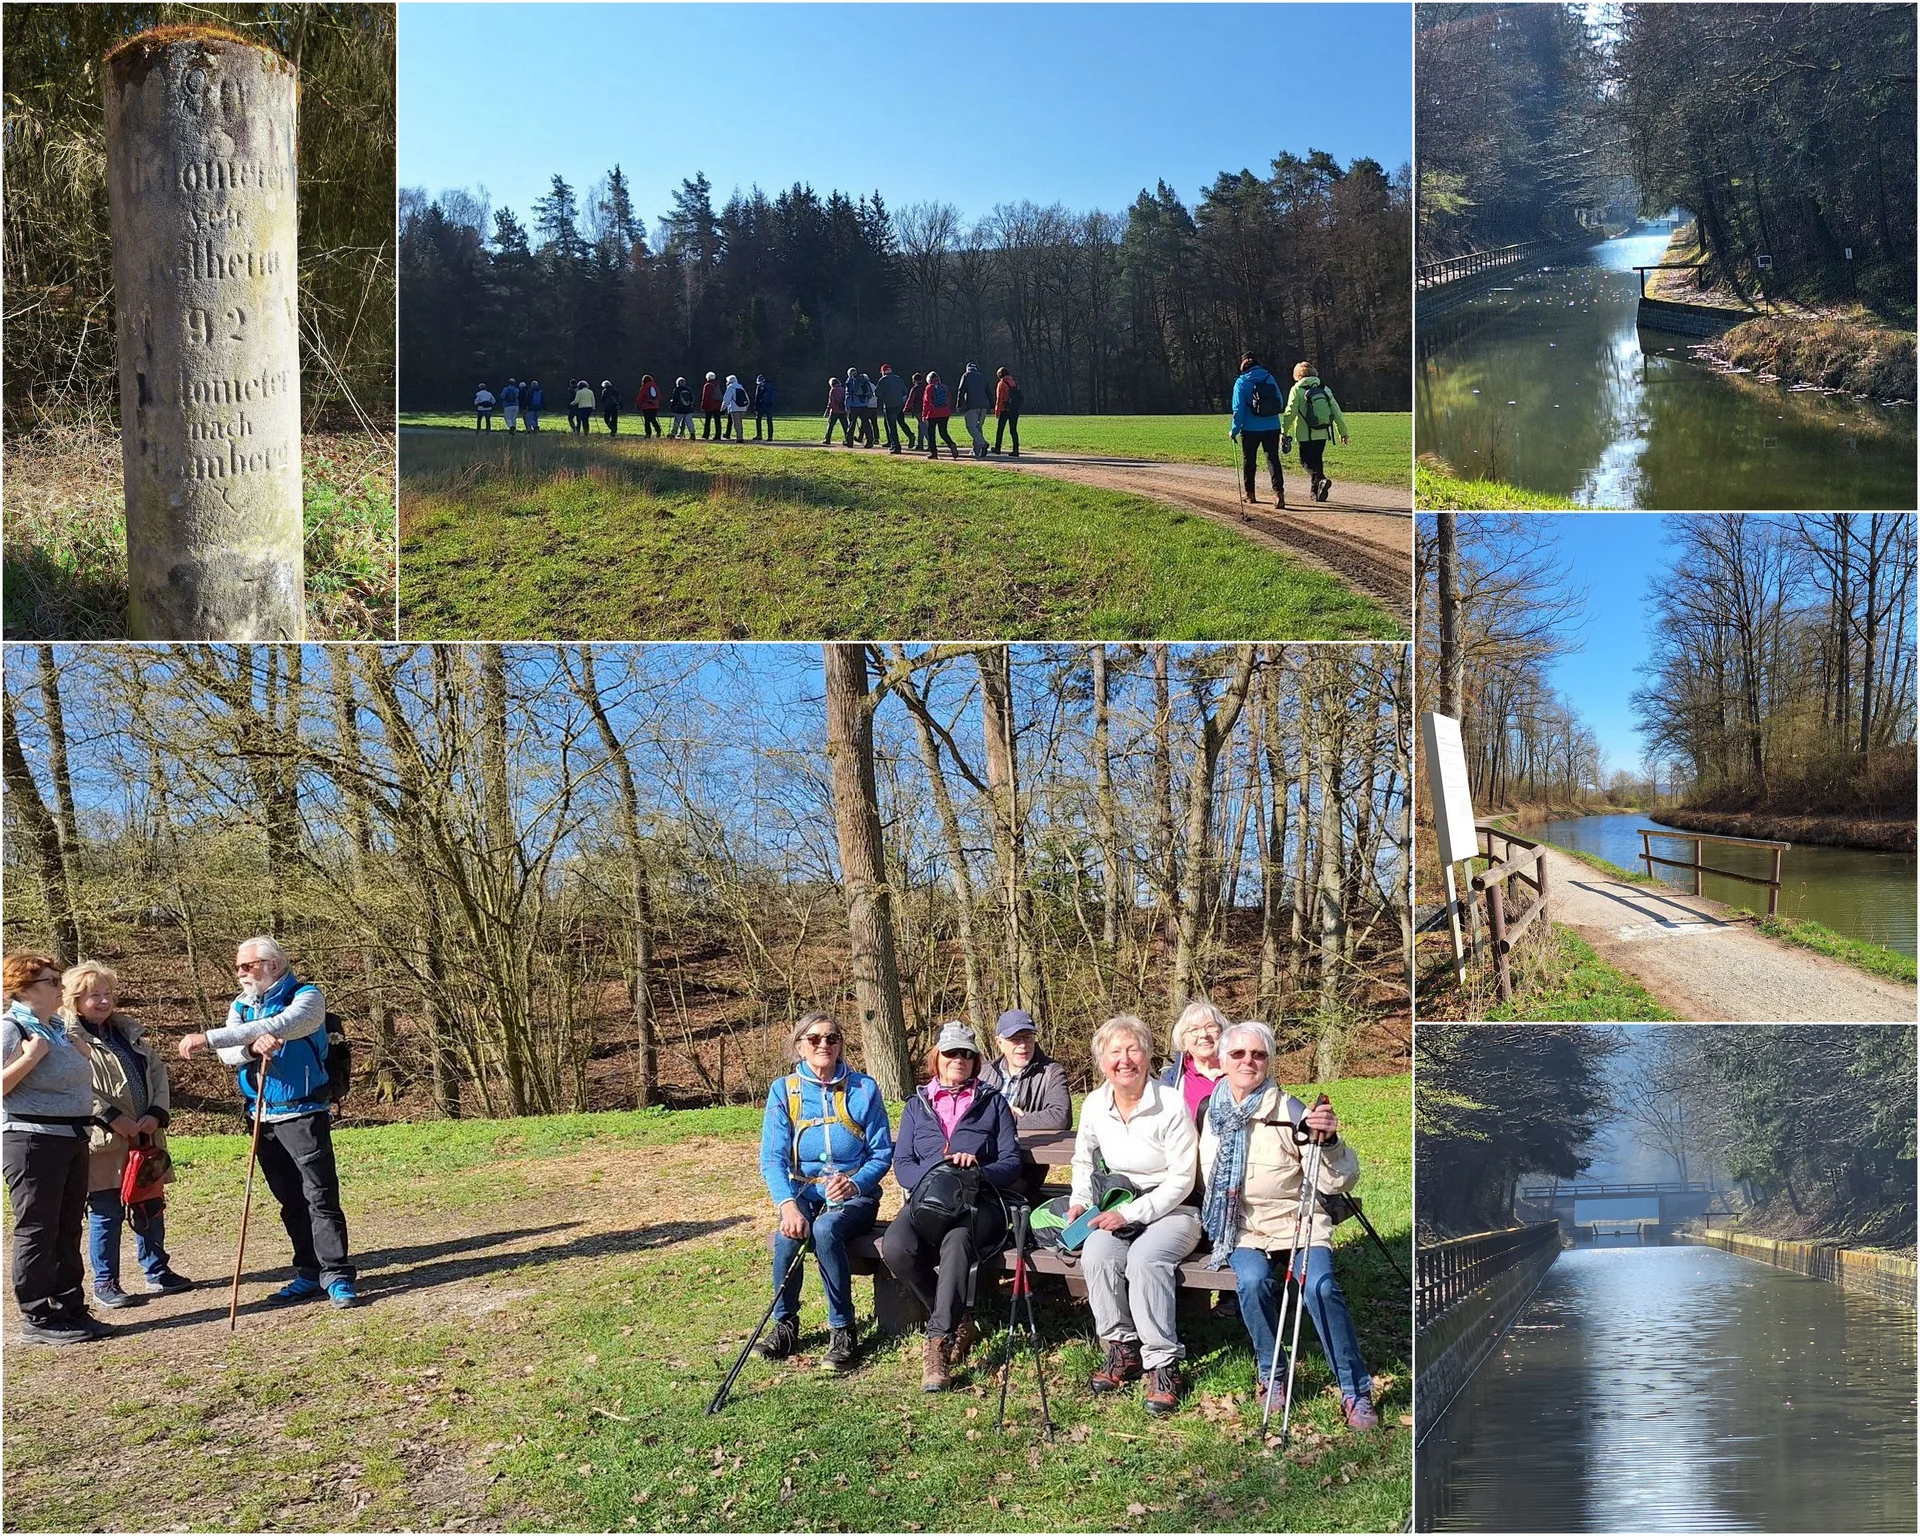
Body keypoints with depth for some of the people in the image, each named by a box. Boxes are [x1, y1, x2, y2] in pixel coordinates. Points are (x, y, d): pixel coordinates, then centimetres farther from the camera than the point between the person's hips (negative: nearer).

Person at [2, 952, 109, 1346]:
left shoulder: (57, 1028, 14)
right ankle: (36, 1320, 3)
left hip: (71, 1139, 9)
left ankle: (69, 1309, 21)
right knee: (36, 1233, -3)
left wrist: (81, 1055, 10)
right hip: (32, 1141, -9)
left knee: (68, 1231, 13)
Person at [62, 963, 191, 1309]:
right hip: (102, 1143, -7)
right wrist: (113, 1118, -21)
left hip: (145, 1138, 7)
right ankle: (105, 1283, 13)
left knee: (151, 1208, 13)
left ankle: (157, 1272, 26)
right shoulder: (69, 1039, -8)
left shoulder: (128, 1031, 15)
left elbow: (158, 1070, 13)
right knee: (106, 1213, 0)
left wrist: (157, 1113, -3)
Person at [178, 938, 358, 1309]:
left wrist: (207, 1039, -31)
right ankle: (308, 1275, 16)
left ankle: (337, 1277, -8)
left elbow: (277, 1027, -27)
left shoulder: (307, 997, -8)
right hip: (262, 1118, 6)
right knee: (291, 1202, 10)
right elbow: (230, 1052, -5)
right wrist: (255, 1044, -30)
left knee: (320, 1197, -9)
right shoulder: (241, 1005, 11)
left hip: (304, 1114, -6)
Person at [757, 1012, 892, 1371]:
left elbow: (882, 1153, 0)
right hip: (804, 1193, 2)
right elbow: (772, 1158, -5)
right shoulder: (783, 1090, 2)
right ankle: (784, 1325, -9)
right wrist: (787, 1203, -23)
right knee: (787, 1236, -31)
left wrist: (855, 1183, -21)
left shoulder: (863, 1089, 0)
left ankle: (843, 1331, -22)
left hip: (854, 1194, -1)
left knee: (825, 1229, -34)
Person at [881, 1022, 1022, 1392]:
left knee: (956, 1241, -39)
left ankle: (938, 1342, -36)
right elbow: (902, 1166, 9)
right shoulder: (917, 1105, 21)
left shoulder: (993, 1102, 16)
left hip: (979, 1202, -2)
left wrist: (978, 1170, -15)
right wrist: (934, 1174, -13)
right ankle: (959, 1323, -11)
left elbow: (1012, 1163, 7)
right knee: (895, 1247, -32)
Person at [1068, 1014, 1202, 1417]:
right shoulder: (1095, 1105, 2)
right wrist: (1080, 1201, 5)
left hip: (1172, 1211, -4)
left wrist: (1130, 1214, -20)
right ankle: (1123, 1349, -14)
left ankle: (1163, 1364, -26)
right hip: (1120, 1210, 4)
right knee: (1096, 1254, -27)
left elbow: (1181, 1180, -14)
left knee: (1145, 1258, -34)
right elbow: (1084, 1160, 22)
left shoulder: (1171, 1105, -14)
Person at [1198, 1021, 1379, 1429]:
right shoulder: (1213, 1111, 6)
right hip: (1241, 1228, 2)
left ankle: (1356, 1392, -15)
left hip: (1298, 1222, -2)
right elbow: (1208, 1176, 25)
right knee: (1254, 1280, -29)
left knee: (1320, 1286, -29)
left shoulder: (1290, 1111, -8)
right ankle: (1271, 1376, -7)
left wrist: (1329, 1141, -29)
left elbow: (1340, 1182, -12)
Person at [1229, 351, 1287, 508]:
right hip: (1272, 428, 2)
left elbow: (1238, 408, -10)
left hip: (1250, 429, -2)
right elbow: (1280, 402, 8)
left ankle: (1249, 493, 23)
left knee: (1248, 460, 13)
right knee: (1273, 459, 1)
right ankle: (1279, 493, -13)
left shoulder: (1242, 382, -6)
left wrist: (1234, 430, -4)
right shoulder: (1270, 378, 5)